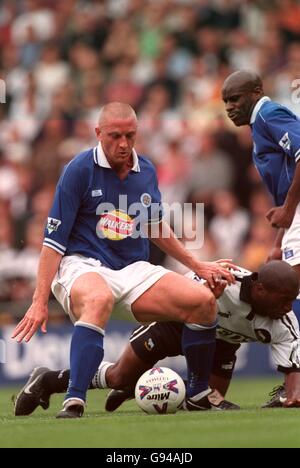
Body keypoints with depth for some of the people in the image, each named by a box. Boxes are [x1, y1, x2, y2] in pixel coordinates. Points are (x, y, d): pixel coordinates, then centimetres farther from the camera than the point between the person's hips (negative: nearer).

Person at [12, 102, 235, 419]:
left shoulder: (146, 171, 7)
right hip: (82, 266, -6)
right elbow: (54, 239, -10)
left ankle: (199, 393, 7)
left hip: (134, 271, 6)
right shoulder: (80, 169, -9)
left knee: (203, 300, -12)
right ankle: (73, 402, -47)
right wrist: (40, 301, -16)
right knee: (99, 299, -42)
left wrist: (197, 266, 26)